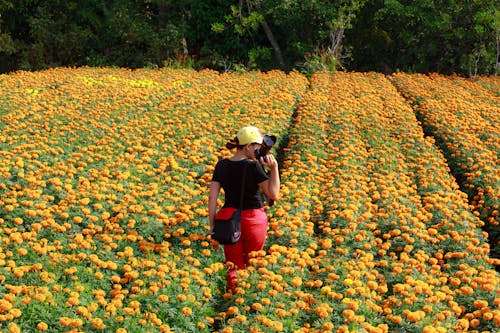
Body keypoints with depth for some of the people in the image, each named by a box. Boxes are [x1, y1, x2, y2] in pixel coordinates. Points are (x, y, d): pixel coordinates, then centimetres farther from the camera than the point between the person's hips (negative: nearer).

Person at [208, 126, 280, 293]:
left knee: (234, 267, 11)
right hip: (253, 221, -3)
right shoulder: (253, 166, -16)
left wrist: (212, 224, 4)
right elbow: (273, 194, -15)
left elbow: (212, 197, -2)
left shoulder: (221, 165, -1)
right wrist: (274, 167, -15)